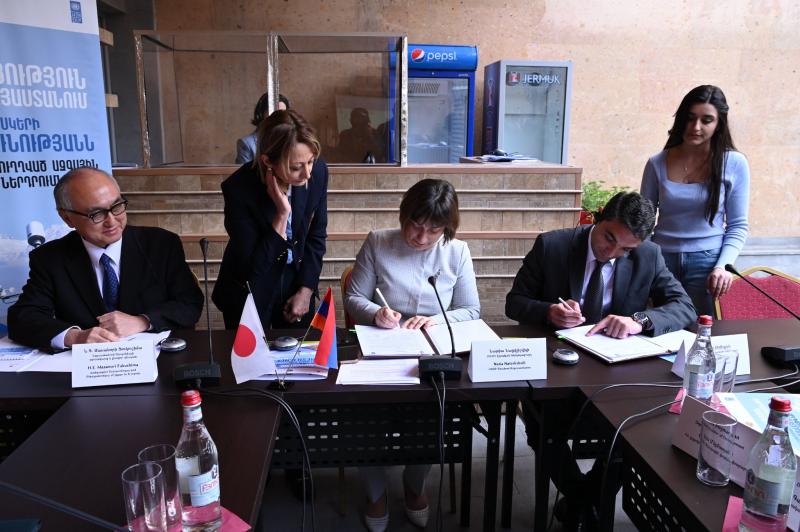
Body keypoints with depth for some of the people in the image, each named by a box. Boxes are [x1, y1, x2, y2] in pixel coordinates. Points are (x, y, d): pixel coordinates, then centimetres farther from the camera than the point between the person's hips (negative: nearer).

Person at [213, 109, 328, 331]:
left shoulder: (318, 171, -16)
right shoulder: (239, 188, -26)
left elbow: (316, 236, -1)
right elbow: (252, 268, -24)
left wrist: (306, 289, -4)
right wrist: (282, 214, -31)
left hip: (296, 280, 3)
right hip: (249, 293, -3)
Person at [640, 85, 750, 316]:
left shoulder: (734, 164, -1)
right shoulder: (657, 164, 1)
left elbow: (738, 226, 2)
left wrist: (723, 266, -11)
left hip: (707, 262, -1)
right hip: (661, 259, 1)